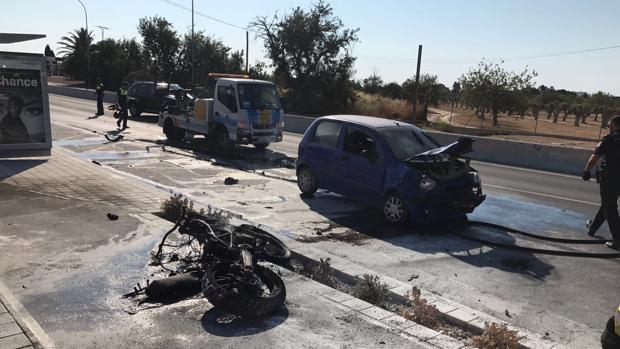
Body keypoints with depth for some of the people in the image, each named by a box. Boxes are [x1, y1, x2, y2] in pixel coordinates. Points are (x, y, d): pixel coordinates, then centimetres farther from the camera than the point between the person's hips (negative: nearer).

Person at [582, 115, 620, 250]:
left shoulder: (609, 139, -9)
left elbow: (595, 157, -10)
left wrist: (586, 171, 1)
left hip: (608, 177, -6)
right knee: (607, 205, 21)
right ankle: (592, 229, 38)